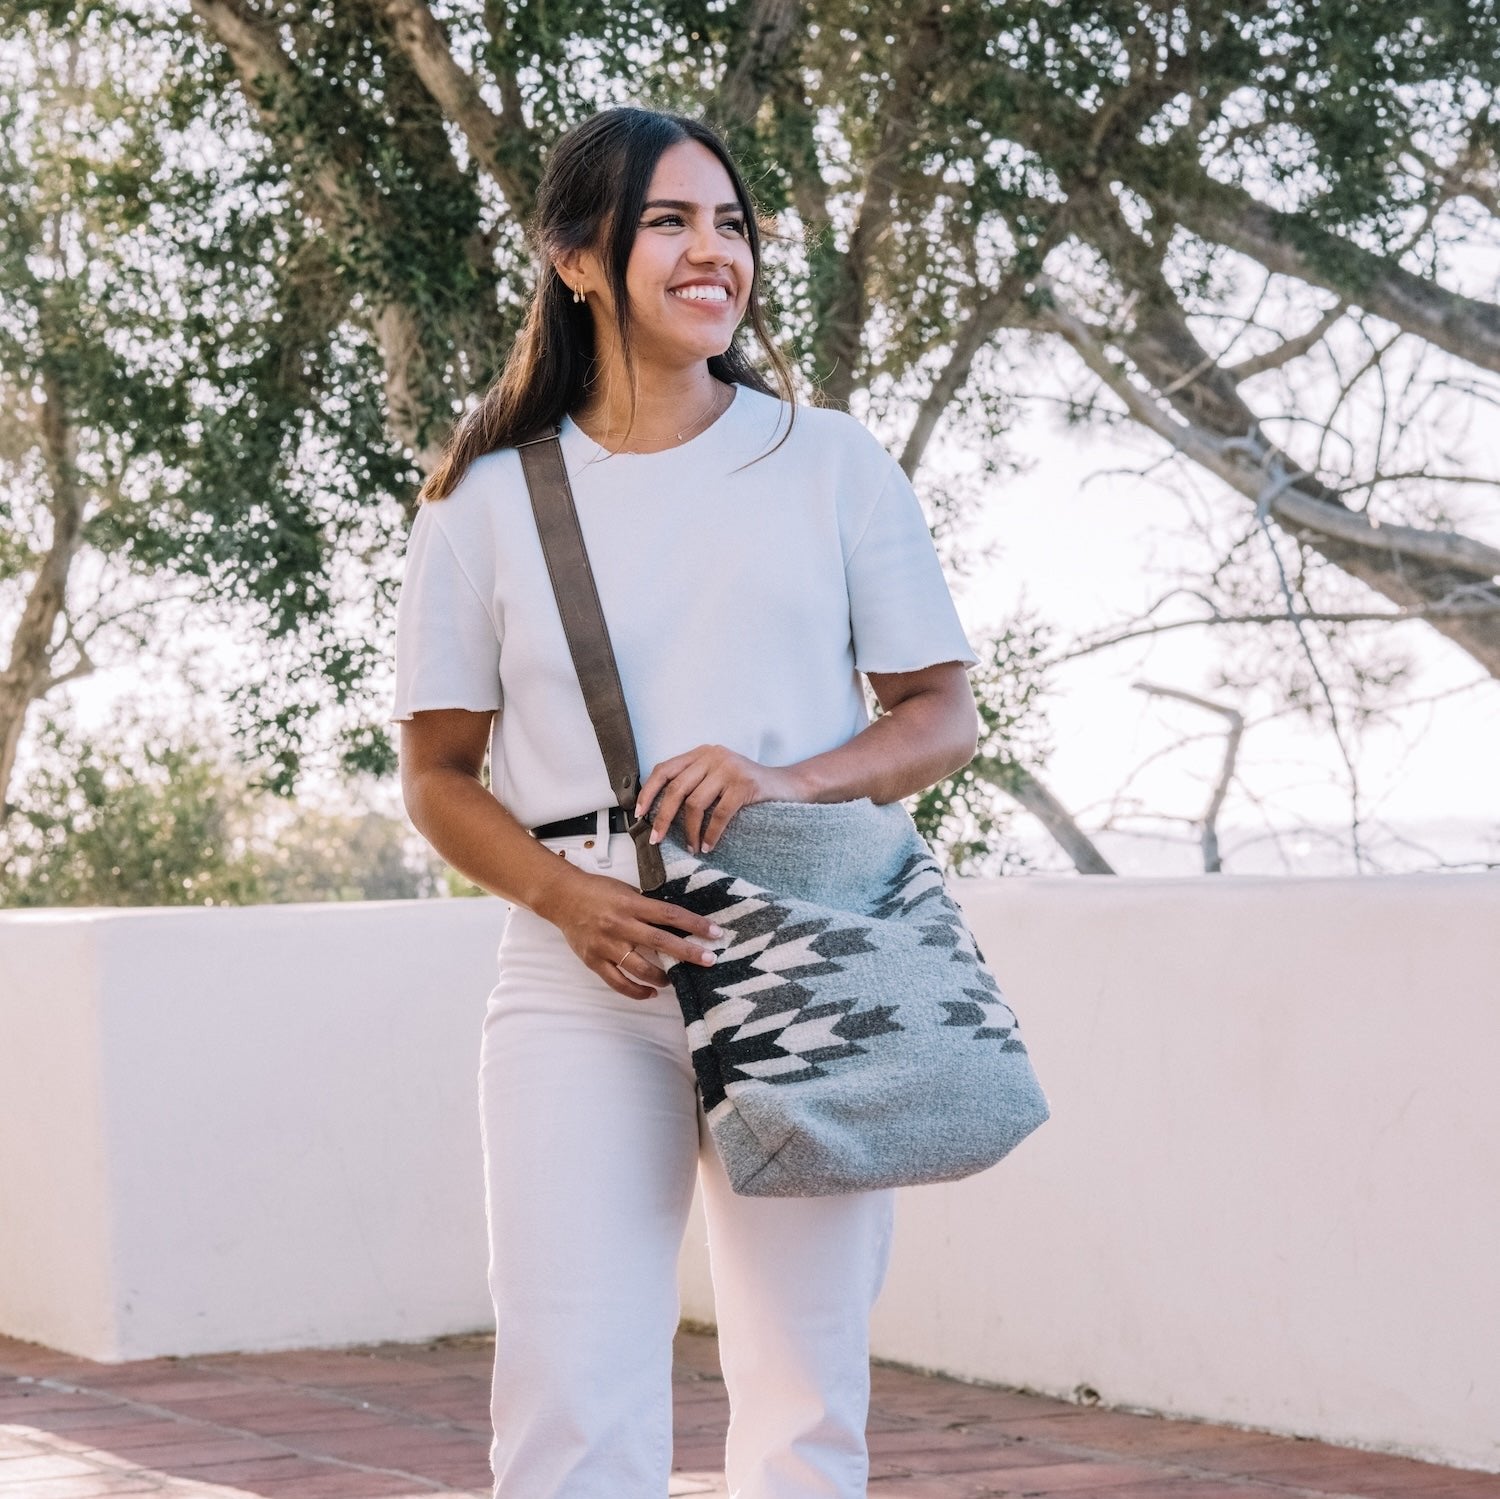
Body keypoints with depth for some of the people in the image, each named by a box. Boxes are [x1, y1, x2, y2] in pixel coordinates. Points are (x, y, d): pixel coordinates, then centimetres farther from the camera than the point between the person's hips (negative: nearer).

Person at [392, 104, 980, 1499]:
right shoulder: (486, 498, 7)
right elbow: (438, 775, 10)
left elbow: (943, 715, 9)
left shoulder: (832, 462, 8)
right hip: (581, 979, -1)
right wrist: (565, 895, -9)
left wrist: (787, 779, -11)